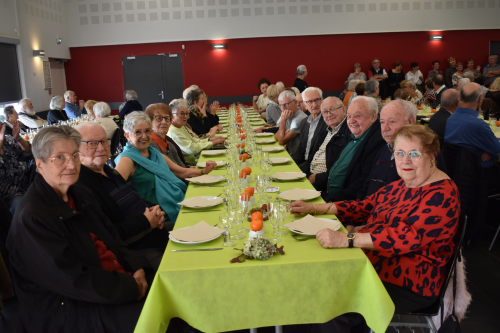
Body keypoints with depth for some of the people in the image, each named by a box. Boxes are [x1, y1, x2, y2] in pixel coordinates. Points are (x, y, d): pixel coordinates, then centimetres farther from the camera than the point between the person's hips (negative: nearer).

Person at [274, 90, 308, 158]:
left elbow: (282, 141, -19)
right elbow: (276, 137, 6)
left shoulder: (300, 118, -21)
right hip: (288, 152, 7)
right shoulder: (285, 116, 5)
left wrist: (283, 120, -17)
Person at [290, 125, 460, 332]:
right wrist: (315, 208, 4)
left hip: (409, 286, -8)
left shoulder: (442, 195, -17)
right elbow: (365, 207, 13)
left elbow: (409, 236, -29)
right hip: (373, 264, 8)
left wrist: (346, 239, -37)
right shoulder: (402, 185, 10)